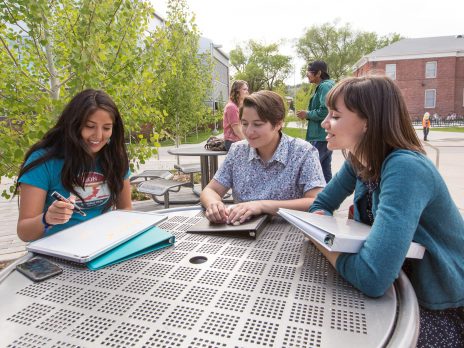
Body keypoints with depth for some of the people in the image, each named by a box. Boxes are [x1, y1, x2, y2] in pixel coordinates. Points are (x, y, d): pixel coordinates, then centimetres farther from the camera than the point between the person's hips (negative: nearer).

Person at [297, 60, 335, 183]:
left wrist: (307, 114, -9)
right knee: (326, 172, 13)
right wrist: (308, 114, 8)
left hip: (321, 137, -10)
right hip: (326, 136, 10)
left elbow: (325, 112, -23)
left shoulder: (325, 86, -13)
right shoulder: (323, 86, 18)